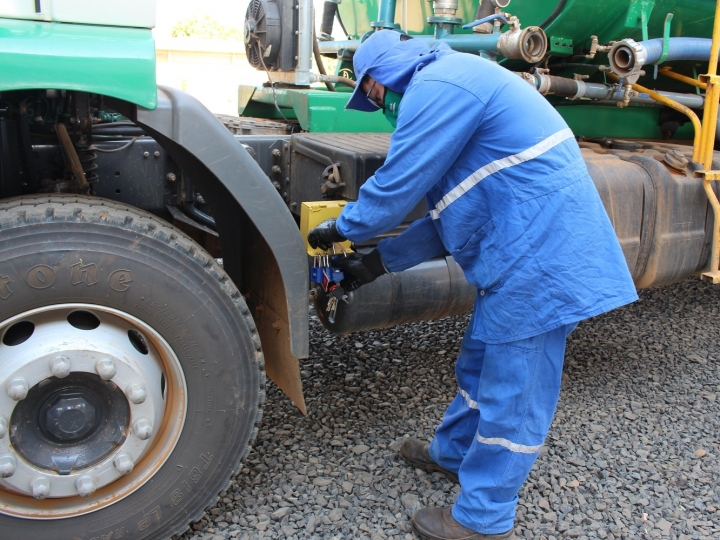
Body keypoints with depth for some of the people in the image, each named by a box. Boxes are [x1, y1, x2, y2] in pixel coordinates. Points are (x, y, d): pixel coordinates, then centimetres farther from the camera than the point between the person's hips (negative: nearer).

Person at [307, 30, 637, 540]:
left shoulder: (434, 87, -13)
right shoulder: (451, 83, 20)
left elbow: (396, 187, -12)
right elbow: (451, 214, 20)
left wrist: (340, 228, 7)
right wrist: (381, 260, 19)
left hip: (539, 251, -10)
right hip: (527, 248, 10)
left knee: (511, 387, 2)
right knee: (482, 361, 24)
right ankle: (454, 450, 45)